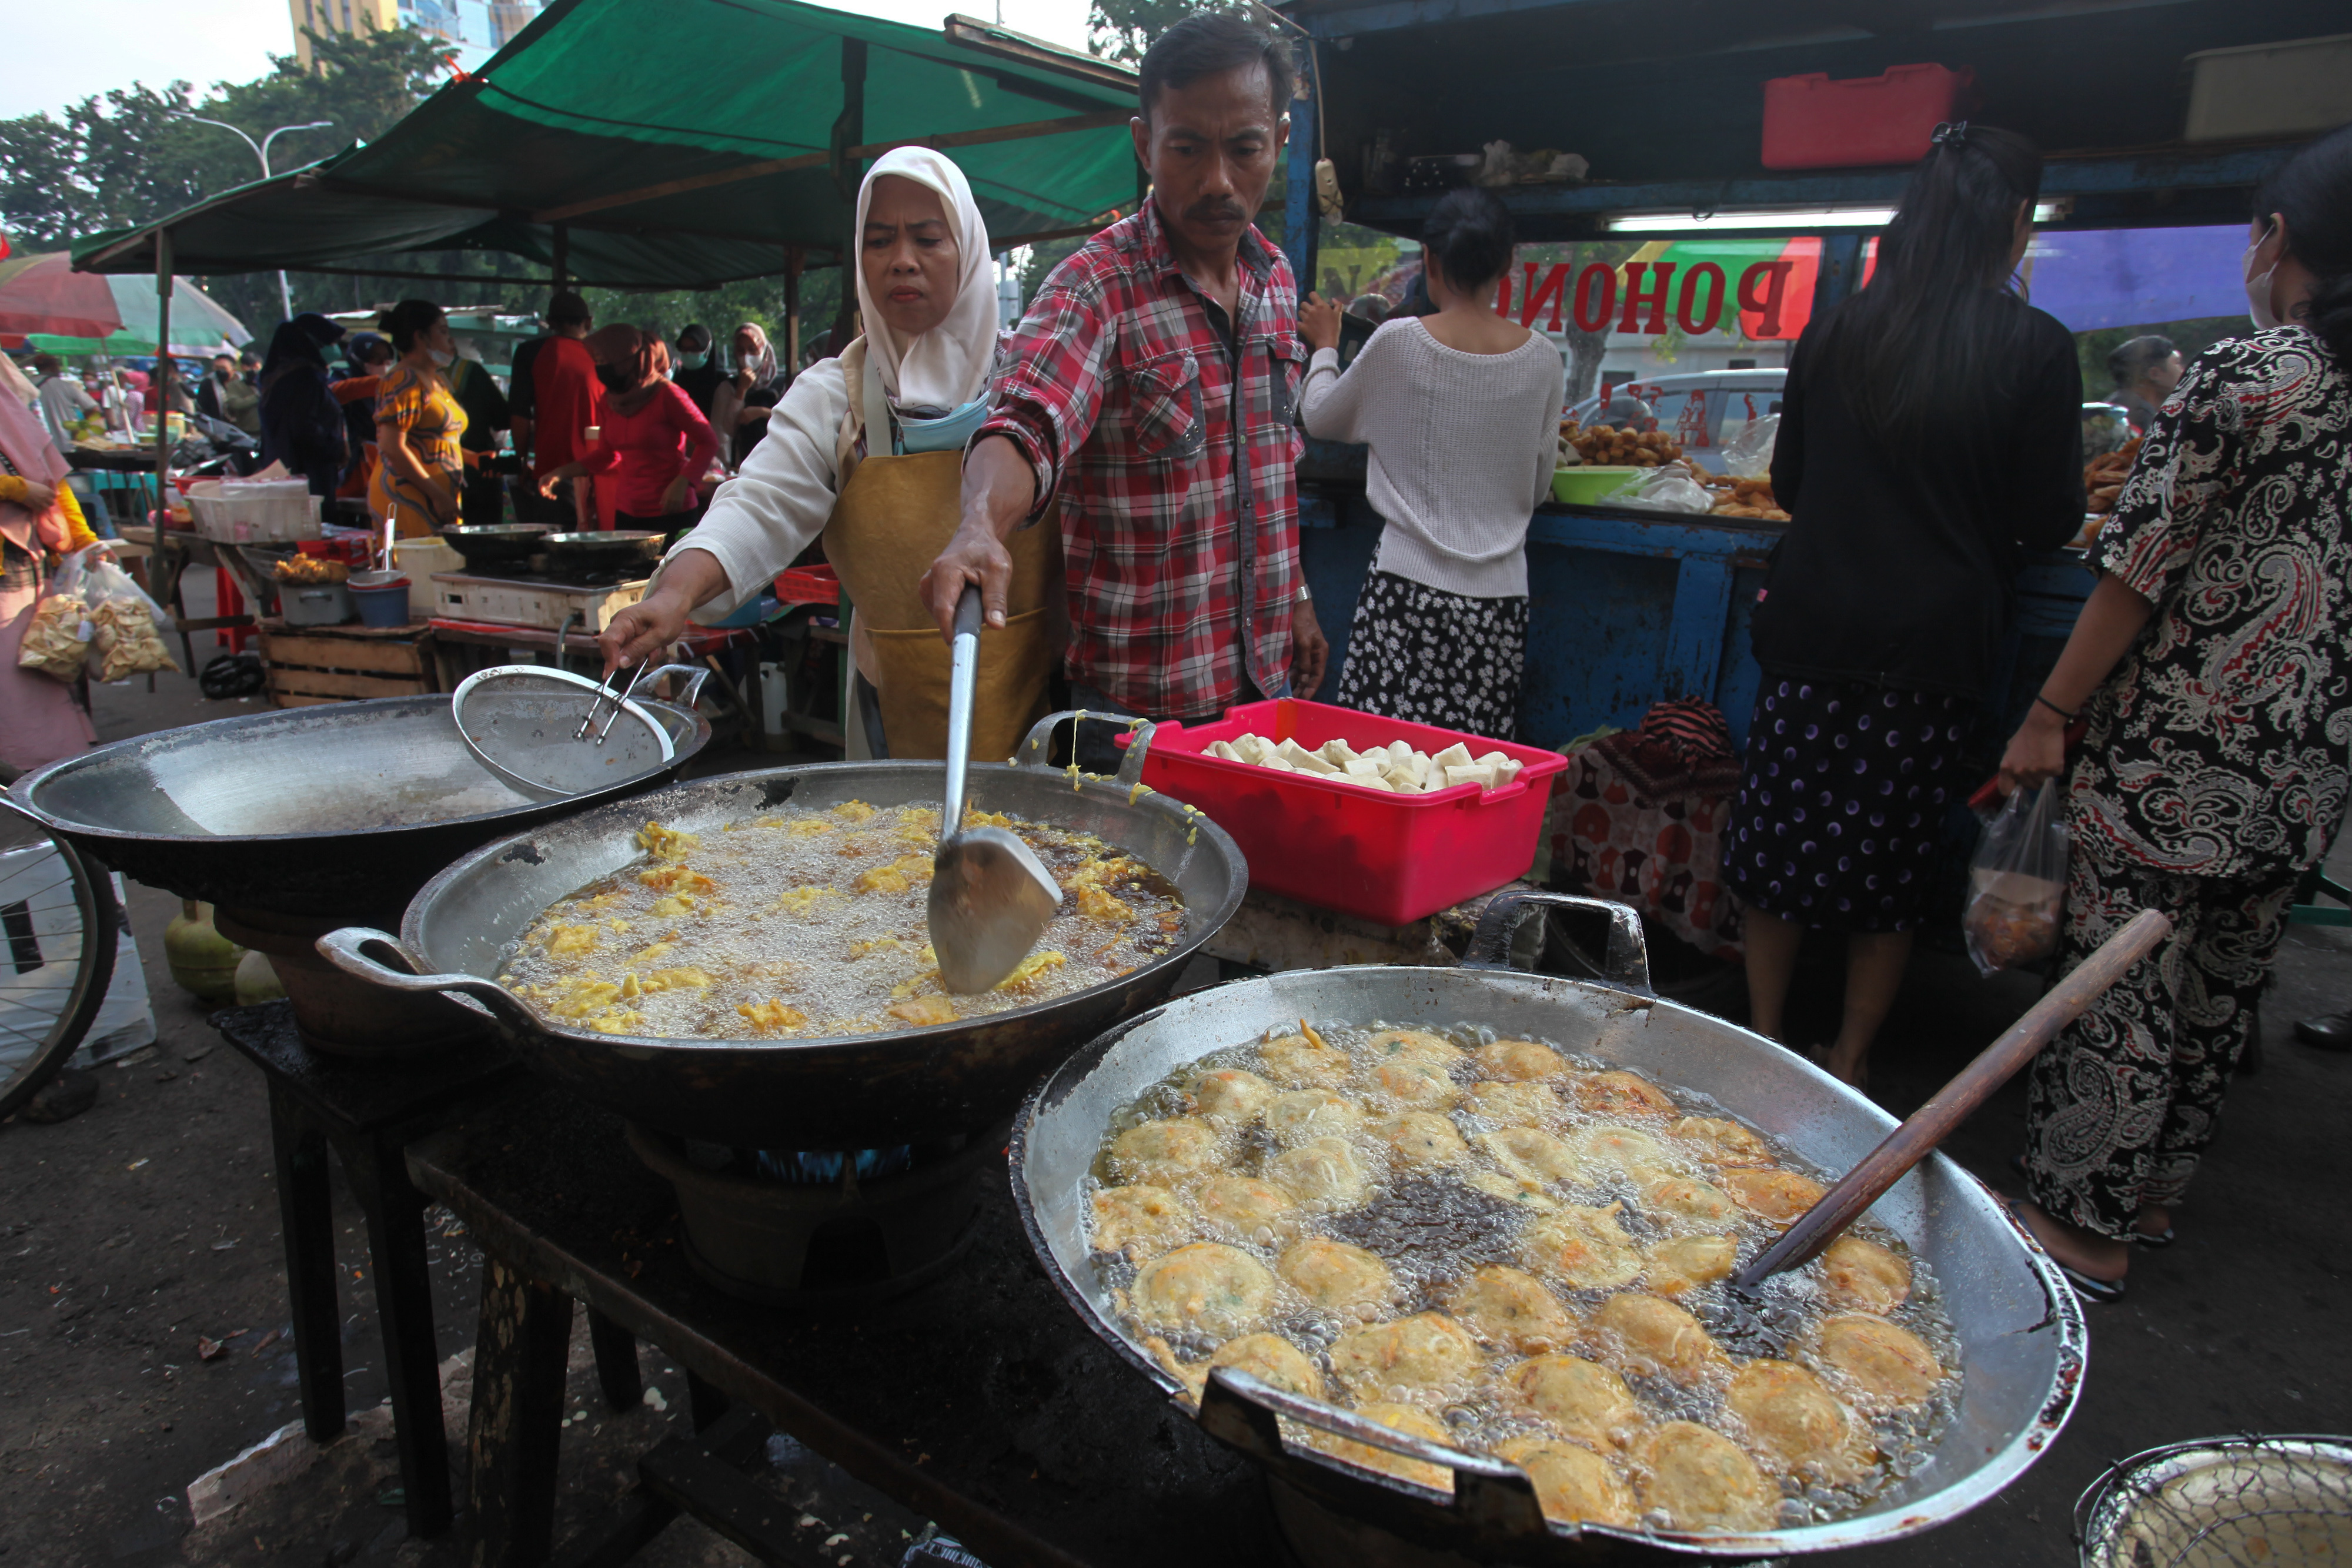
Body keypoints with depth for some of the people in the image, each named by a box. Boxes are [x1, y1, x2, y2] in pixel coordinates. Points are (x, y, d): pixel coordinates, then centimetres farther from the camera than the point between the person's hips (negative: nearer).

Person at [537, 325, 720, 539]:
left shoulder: (666, 395, -11)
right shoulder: (613, 399, 8)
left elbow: (709, 443, -11)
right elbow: (607, 453, 18)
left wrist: (681, 484, -22)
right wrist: (561, 473, 7)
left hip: (669, 513, -6)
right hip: (626, 512, 6)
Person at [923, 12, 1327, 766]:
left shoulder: (1277, 281, 7)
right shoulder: (1094, 288, -14)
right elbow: (1029, 424, -30)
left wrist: (1295, 599, 16)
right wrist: (982, 524, -50)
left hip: (1265, 675, 7)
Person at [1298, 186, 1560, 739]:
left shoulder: (1398, 342, -4)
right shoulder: (1541, 357, 4)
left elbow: (1320, 418, 12)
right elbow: (1540, 486, 13)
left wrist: (1324, 348, 30)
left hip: (1408, 589, -3)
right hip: (1499, 595, 3)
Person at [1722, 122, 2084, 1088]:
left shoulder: (1834, 334, 3)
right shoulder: (2035, 348, -6)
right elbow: (2049, 522, -2)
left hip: (1811, 633, 2)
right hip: (1933, 643, -2)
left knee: (1781, 838, 12)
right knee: (1893, 859, 11)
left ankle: (1763, 1042, 22)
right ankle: (1849, 1064, 23)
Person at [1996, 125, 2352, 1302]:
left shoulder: (2247, 374, -12)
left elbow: (2141, 567, -14)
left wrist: (2049, 714, -8)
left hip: (2178, 751, -7)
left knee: (2121, 984, 2)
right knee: (2225, 985, 18)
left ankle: (2086, 1227, 13)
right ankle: (2154, 1194, 34)